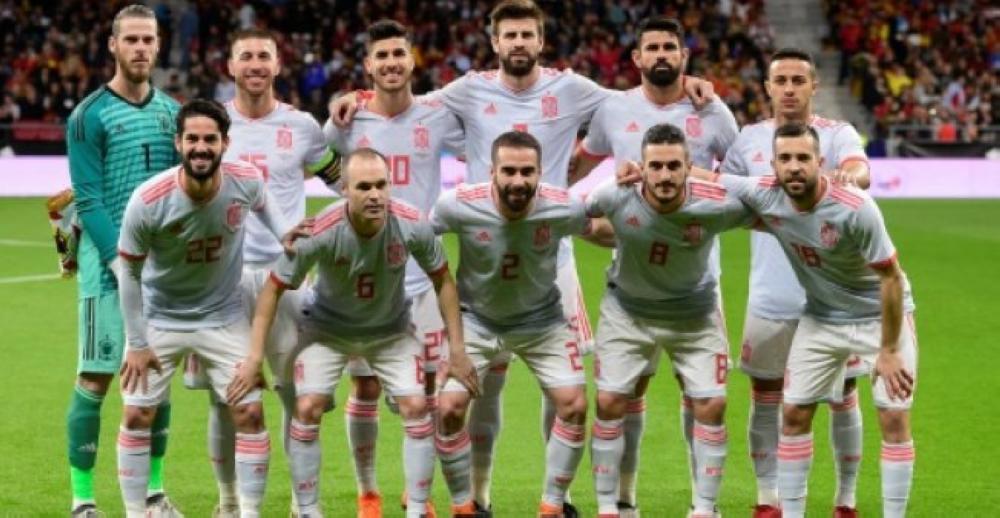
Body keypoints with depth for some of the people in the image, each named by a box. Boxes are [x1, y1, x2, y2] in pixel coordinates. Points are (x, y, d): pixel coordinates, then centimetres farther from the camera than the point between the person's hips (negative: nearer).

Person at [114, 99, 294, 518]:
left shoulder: (245, 181, -19)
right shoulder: (148, 200, -26)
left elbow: (263, 204, 10)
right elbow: (129, 271, -12)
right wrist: (136, 343, -9)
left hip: (223, 317, 1)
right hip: (159, 319, -1)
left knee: (249, 413, -4)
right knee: (137, 417, 0)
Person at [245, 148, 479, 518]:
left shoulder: (413, 226, -27)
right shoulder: (320, 232, -32)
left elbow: (443, 281, -9)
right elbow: (274, 289, -19)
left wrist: (457, 350, -8)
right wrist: (255, 356, -21)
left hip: (391, 328, 2)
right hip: (328, 328, -1)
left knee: (416, 408, -10)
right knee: (307, 409, -14)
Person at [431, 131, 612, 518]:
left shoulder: (563, 208, -25)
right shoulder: (460, 205, -28)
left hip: (541, 320, 1)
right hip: (475, 319, -1)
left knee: (574, 405, -8)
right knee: (450, 408, -10)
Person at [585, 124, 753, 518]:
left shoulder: (715, 205, -27)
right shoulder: (616, 197, -26)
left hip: (694, 313, 0)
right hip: (627, 310, 0)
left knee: (711, 405, -3)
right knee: (609, 402, -4)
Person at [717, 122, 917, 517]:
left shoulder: (856, 208, -31)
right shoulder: (764, 195, -19)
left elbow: (891, 278, -22)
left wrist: (888, 351, -19)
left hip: (881, 315, -4)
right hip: (821, 317, 4)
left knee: (894, 418, -9)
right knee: (794, 414, 2)